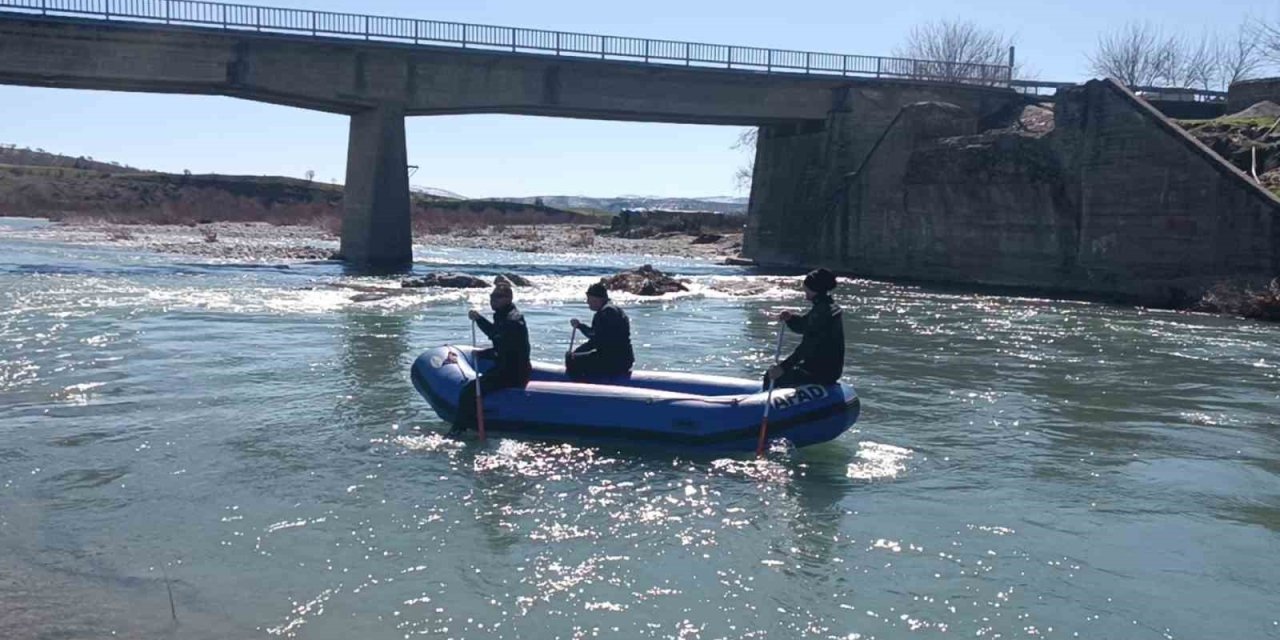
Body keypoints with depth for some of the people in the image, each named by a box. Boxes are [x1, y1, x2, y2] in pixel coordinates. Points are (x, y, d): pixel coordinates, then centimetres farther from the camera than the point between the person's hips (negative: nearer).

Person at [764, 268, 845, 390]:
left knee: (772, 378, -10)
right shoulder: (830, 307, 11)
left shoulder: (823, 312, -21)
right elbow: (802, 326, 18)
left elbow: (808, 347, -26)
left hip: (822, 372, -11)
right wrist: (790, 318, -4)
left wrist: (783, 367, -28)